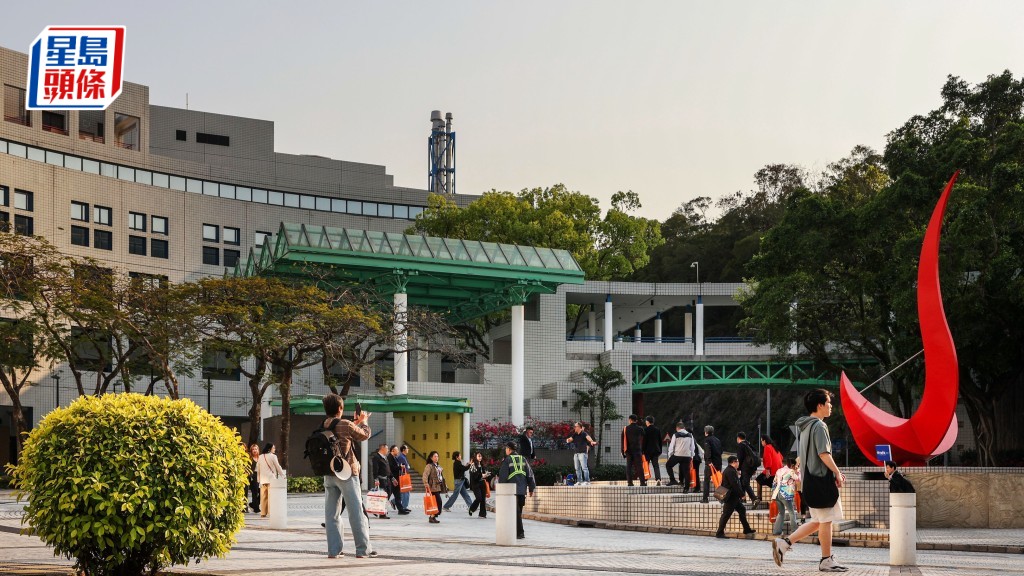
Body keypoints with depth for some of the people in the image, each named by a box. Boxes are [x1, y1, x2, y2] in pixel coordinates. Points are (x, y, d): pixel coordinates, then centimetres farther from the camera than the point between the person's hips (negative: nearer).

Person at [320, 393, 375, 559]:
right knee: (356, 512, 1)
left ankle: (333, 550, 7)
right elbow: (364, 435, 4)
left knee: (331, 513, 8)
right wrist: (363, 422, 23)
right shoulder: (346, 425, -13)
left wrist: (355, 422, 28)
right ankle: (363, 549, 3)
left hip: (328, 475, 5)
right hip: (347, 473, -5)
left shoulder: (322, 427, 3)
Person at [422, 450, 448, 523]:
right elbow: (425, 475, -20)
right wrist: (426, 484, -31)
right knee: (438, 502, -13)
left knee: (437, 502, 8)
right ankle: (432, 517, -7)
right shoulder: (429, 466, -9)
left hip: (438, 487, 8)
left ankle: (432, 517, 15)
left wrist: (444, 486, 24)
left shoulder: (438, 466, 18)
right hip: (433, 487, -8)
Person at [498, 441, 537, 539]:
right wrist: (531, 488, 15)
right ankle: (517, 531, 21)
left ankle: (520, 532, -8)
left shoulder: (507, 460, -6)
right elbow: (530, 474, 11)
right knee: (518, 511, 15)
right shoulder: (523, 459, 11)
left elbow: (503, 476, -8)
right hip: (522, 490, 5)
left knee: (516, 512, -3)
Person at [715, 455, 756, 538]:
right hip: (731, 497, -11)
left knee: (742, 510, 16)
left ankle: (746, 529, 22)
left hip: (734, 497, 11)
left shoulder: (729, 470, 14)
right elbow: (735, 485, -23)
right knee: (726, 515, -6)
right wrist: (741, 494, -16)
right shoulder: (731, 471, -19)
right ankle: (719, 533, -2)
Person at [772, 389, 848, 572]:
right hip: (821, 479, -10)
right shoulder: (819, 426, -13)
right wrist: (837, 473, -11)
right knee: (826, 520, -2)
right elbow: (824, 454, -20)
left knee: (818, 521, 14)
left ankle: (784, 543, 7)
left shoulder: (806, 426, 17)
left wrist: (835, 471, 20)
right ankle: (827, 561, 4)